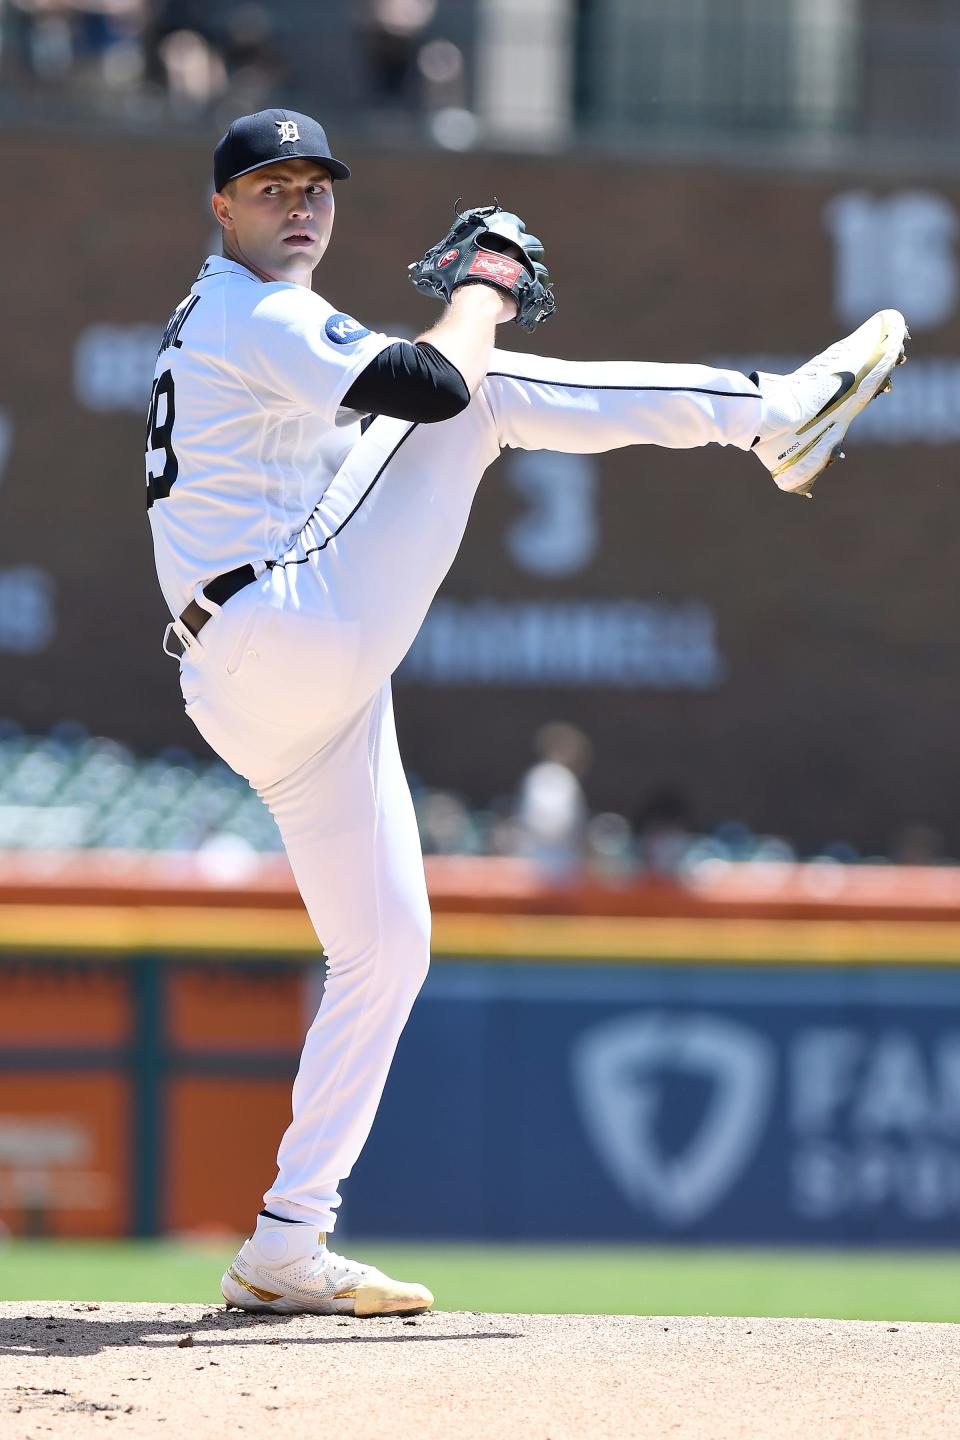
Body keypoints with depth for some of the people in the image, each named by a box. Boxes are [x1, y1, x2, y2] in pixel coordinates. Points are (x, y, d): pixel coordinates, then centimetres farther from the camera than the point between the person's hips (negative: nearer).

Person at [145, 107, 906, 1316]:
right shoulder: (258, 318, -8)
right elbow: (436, 386, -21)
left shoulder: (217, 330, 25)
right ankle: (774, 410, -6)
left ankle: (286, 1248, 10)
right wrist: (476, 298, -2)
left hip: (256, 702, 10)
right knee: (489, 391, -12)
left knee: (384, 944, 11)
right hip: (296, 636, -10)